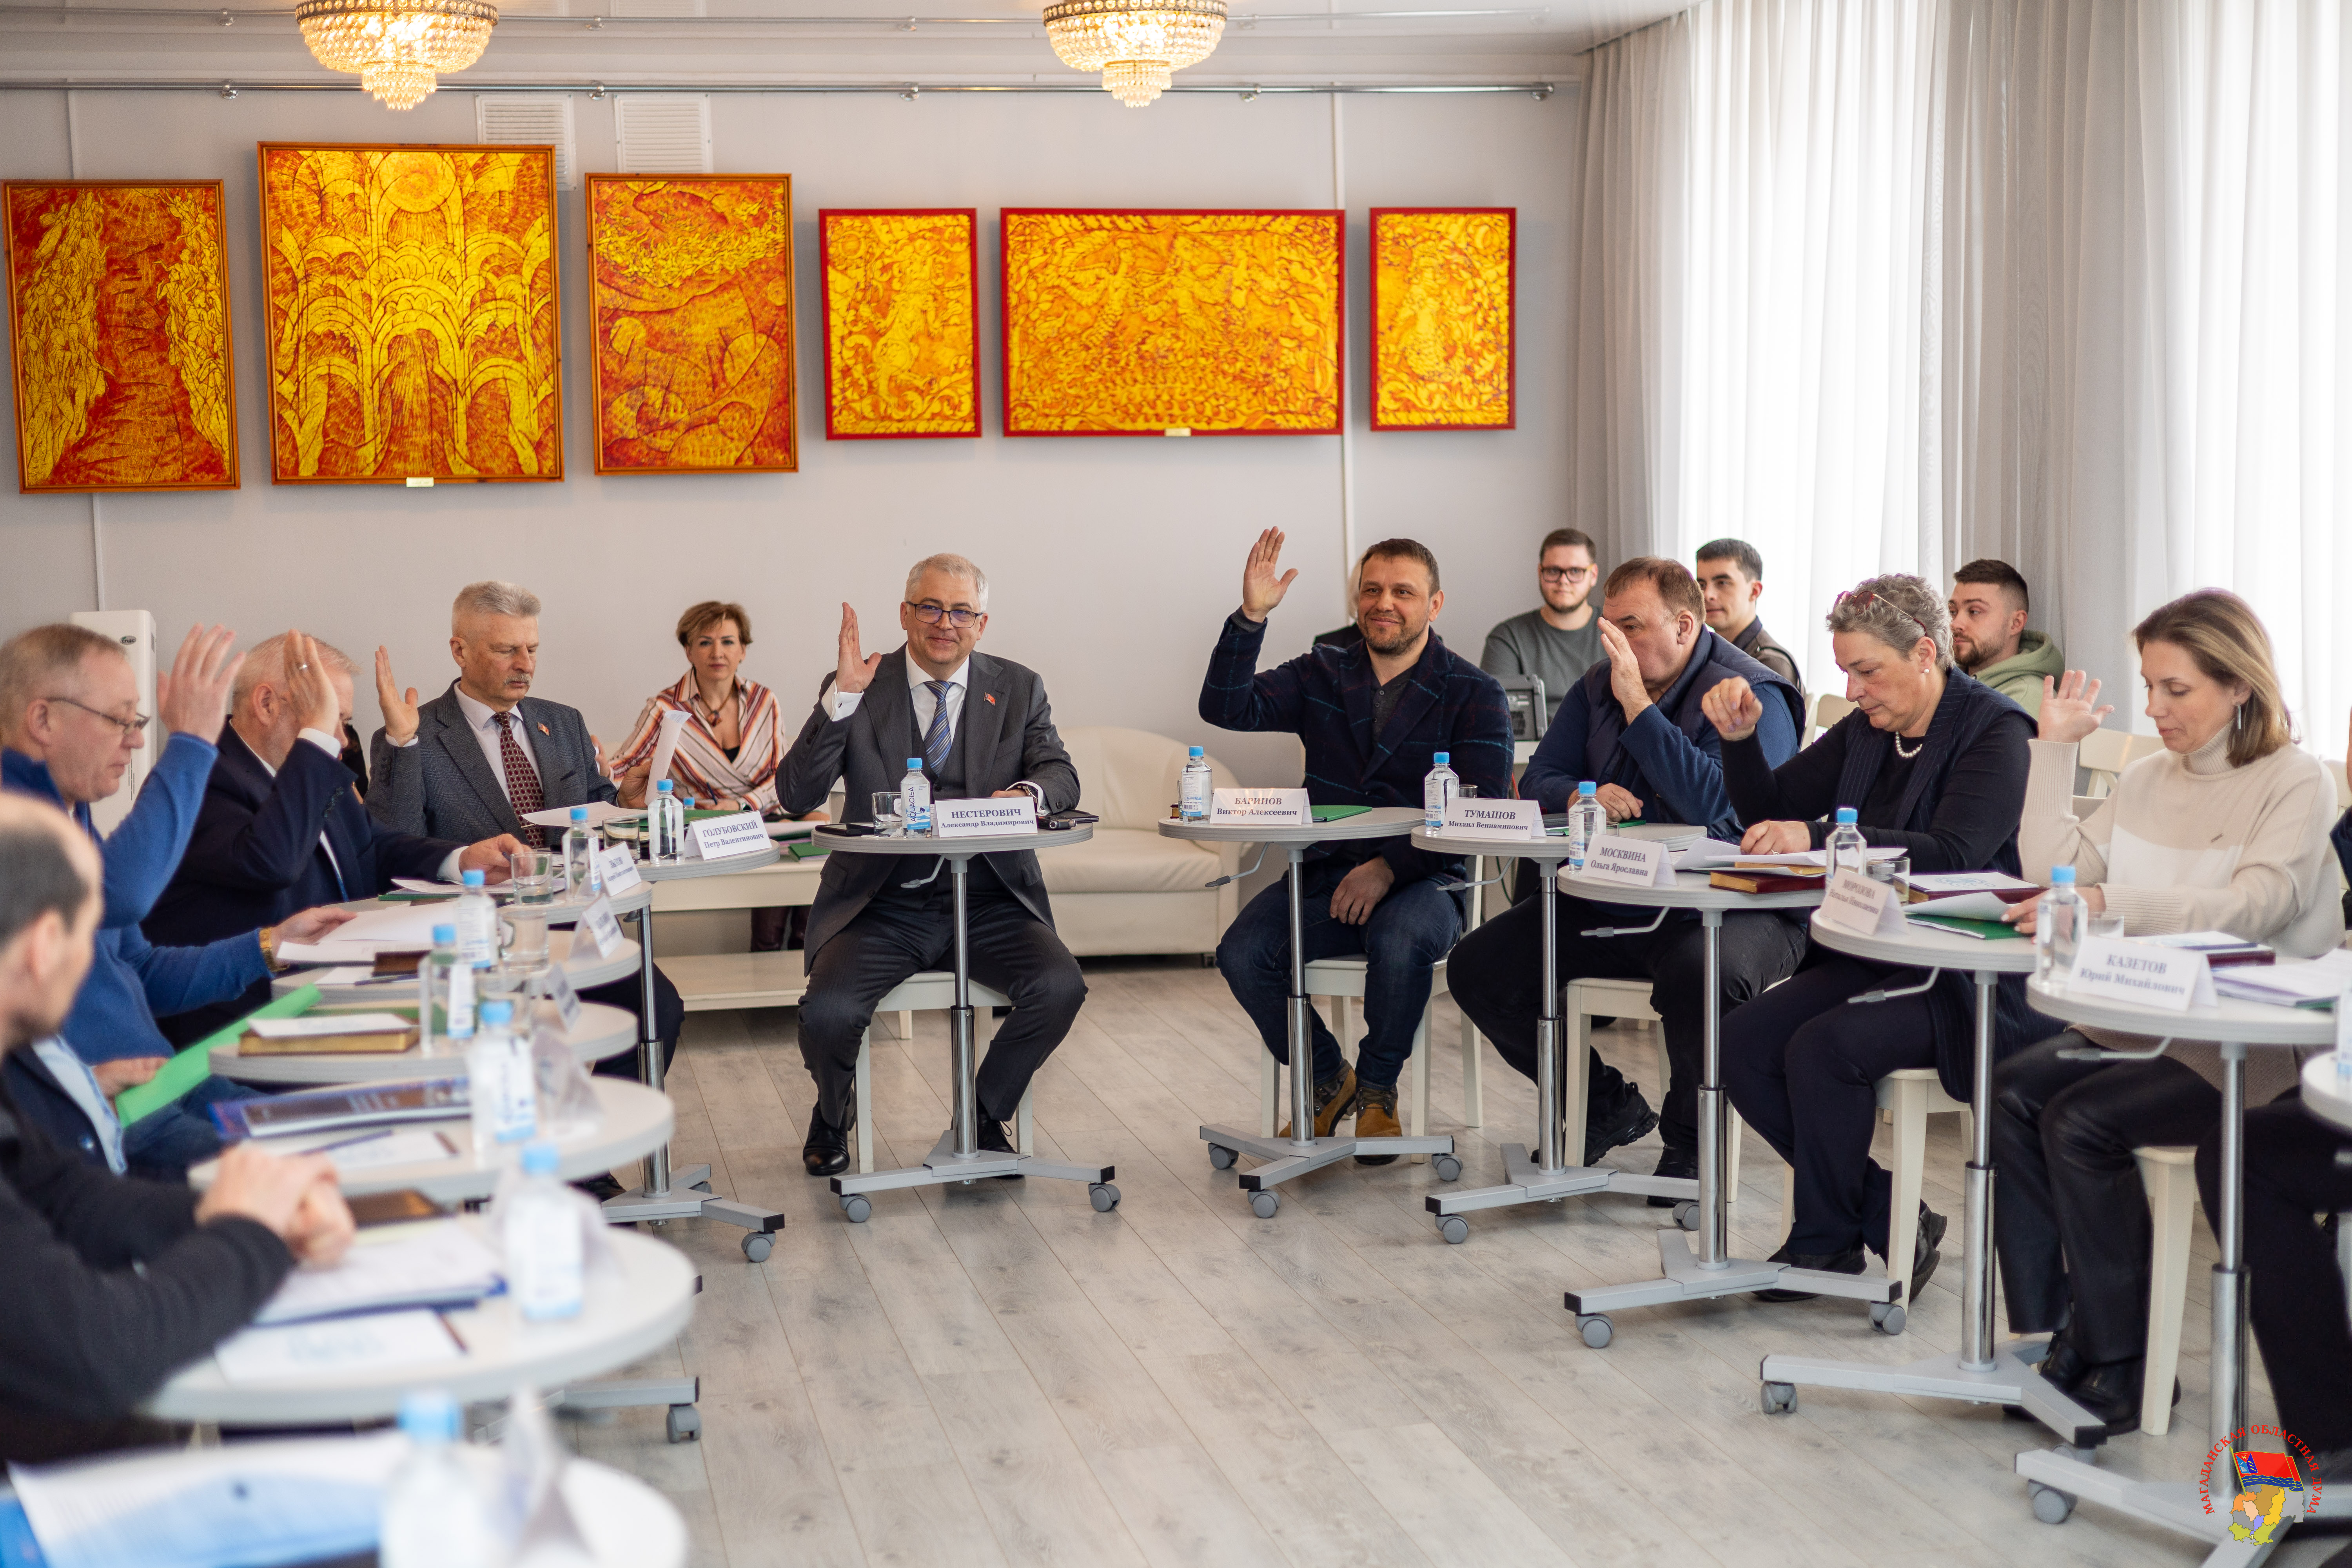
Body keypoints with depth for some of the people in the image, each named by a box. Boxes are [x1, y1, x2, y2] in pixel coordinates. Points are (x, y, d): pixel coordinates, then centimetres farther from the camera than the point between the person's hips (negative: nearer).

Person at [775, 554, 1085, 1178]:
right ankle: (834, 1116, 13)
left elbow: (1062, 776, -1)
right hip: (883, 905, -1)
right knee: (829, 1012, -26)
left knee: (1060, 987, -25)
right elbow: (796, 795, -6)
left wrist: (1029, 793, -25)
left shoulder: (1017, 689, 11)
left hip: (989, 901, 2)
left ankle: (984, 1115, 4)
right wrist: (842, 698, -18)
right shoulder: (856, 691, 4)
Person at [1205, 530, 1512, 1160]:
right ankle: (1327, 1079, 5)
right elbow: (1227, 708, -1)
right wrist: (1250, 617, -15)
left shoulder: (1473, 694, 1)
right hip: (1323, 873, 3)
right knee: (1242, 953, -23)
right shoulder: (1320, 676, 12)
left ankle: (1378, 1089, -6)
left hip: (1422, 879, -3)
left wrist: (1389, 867, -20)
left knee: (1401, 942, -37)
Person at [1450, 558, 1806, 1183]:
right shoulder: (1599, 686, 11)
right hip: (1607, 907, 7)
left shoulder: (1752, 695, -11)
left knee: (1703, 973, -41)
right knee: (1476, 968, -5)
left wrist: (1638, 705, -24)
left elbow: (1714, 803, -27)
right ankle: (1607, 1106, 13)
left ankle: (1690, 1134, -9)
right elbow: (1538, 782, 10)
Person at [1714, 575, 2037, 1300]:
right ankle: (1891, 1221, -4)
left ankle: (1824, 1238, -5)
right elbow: (1769, 811, 19)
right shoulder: (1864, 732, 13)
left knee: (1823, 1048, -29)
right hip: (1868, 957, 8)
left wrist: (1820, 837, -32)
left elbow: (1952, 854, -24)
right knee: (1742, 1042, -15)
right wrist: (1741, 738, -1)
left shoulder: (1993, 730, -8)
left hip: (1966, 977, -8)